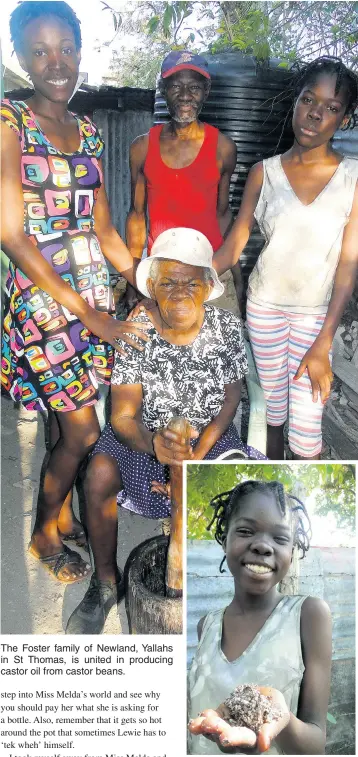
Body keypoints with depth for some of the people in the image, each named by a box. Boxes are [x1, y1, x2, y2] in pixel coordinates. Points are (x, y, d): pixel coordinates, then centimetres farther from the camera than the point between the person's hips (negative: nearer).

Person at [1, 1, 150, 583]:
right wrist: (87, 314, -19)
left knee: (69, 421, 15)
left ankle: (62, 515, 37)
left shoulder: (88, 132, 10)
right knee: (83, 432, -1)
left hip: (94, 294, 6)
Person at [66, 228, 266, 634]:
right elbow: (124, 416, -21)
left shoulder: (227, 327, -13)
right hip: (142, 434, -1)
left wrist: (197, 455, -17)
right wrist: (155, 443, -43)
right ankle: (106, 583, 0)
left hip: (209, 433, 1)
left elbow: (229, 400, -5)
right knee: (99, 475, -27)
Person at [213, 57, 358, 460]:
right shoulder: (264, 173, -2)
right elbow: (233, 244, -1)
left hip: (316, 314, -1)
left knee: (306, 429, -4)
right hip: (264, 305, 2)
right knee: (271, 410, 13)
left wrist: (322, 345, -14)